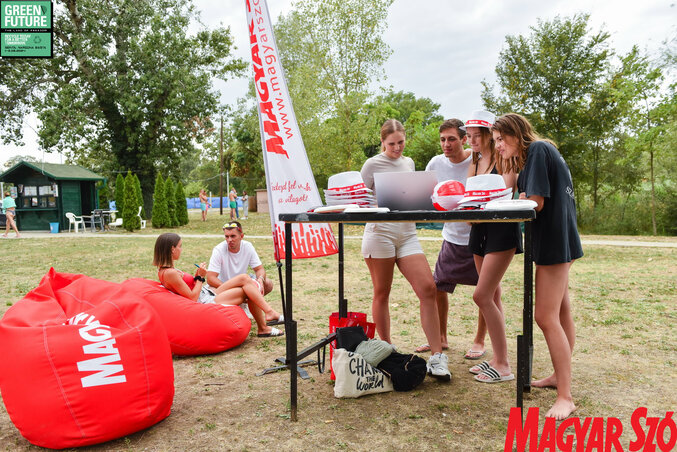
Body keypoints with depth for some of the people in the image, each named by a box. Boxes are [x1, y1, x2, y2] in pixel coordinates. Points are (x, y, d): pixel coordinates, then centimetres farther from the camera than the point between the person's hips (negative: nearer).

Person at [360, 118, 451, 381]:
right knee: (382, 293, 4)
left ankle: (437, 357, -3)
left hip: (407, 233, 4)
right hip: (379, 232, -4)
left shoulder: (409, 163, 17)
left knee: (428, 288, -8)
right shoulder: (372, 165, 1)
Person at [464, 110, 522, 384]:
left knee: (482, 295, -13)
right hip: (480, 229, 8)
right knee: (492, 297, 12)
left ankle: (503, 366, -2)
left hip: (502, 229, -8)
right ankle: (497, 358, 21)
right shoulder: (475, 163, 16)